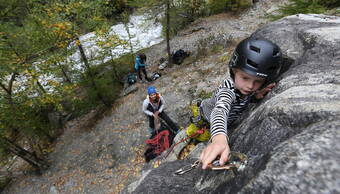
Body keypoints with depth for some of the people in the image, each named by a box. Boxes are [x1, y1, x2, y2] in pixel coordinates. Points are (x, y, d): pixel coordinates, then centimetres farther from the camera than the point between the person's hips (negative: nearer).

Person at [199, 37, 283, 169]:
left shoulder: (254, 86, -26)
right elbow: (220, 111, -66)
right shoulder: (228, 89, -46)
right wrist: (219, 139, -87)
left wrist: (257, 96, -29)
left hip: (232, 121, 5)